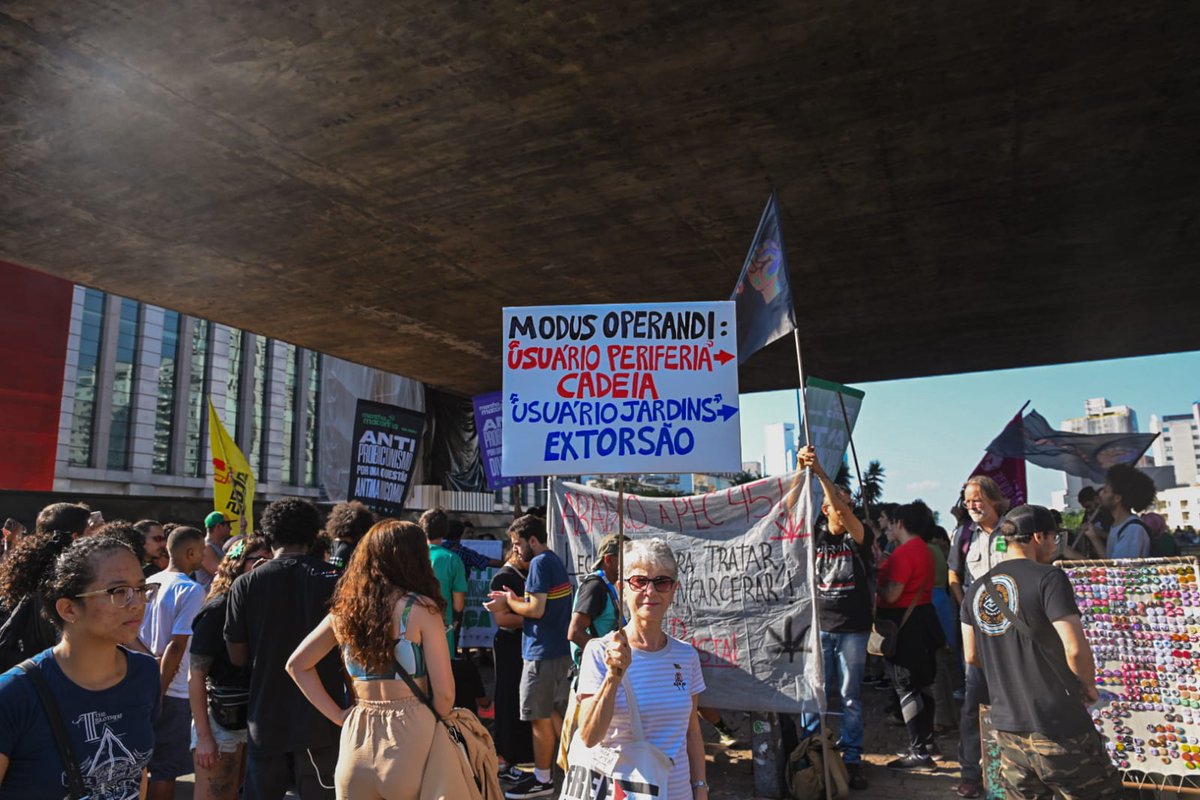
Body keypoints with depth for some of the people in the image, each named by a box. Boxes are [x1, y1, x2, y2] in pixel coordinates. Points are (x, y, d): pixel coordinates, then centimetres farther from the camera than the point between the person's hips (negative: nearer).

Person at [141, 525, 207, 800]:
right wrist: (159, 692, -15)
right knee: (166, 768, 4)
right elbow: (176, 646, -20)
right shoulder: (191, 590, -16)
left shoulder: (149, 583, 6)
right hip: (171, 692, -7)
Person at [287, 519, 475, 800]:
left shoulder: (344, 609, 4)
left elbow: (297, 665, 13)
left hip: (356, 737, 4)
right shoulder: (421, 608, -11)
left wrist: (338, 715, 9)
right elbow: (444, 693, -11)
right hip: (410, 737, -4)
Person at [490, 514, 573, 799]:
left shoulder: (540, 563, -17)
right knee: (551, 712, 20)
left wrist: (511, 602, -6)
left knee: (539, 717, 2)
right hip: (559, 649, 10)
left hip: (543, 652, -10)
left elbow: (536, 609, -22)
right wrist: (513, 601, 8)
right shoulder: (556, 561, 12)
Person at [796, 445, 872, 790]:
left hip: (852, 628, -1)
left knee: (850, 696, 7)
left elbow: (846, 511, -22)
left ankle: (851, 758, 16)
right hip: (819, 626, 1)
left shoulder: (859, 537, -3)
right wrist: (800, 469, -23)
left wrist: (820, 471, -29)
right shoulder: (816, 535, 4)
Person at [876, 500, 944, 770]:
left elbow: (891, 595, -22)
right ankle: (926, 739, 29)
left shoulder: (904, 552, -19)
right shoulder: (923, 549, 12)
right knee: (921, 683, 18)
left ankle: (919, 751, -1)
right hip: (921, 618, 10)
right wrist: (883, 568, 10)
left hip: (904, 623, -10)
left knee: (907, 687, -5)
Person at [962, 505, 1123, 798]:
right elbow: (1075, 649, -19)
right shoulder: (1048, 577, -13)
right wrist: (1089, 686, 0)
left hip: (1007, 728, 6)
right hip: (1059, 728, -6)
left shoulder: (976, 590, 6)